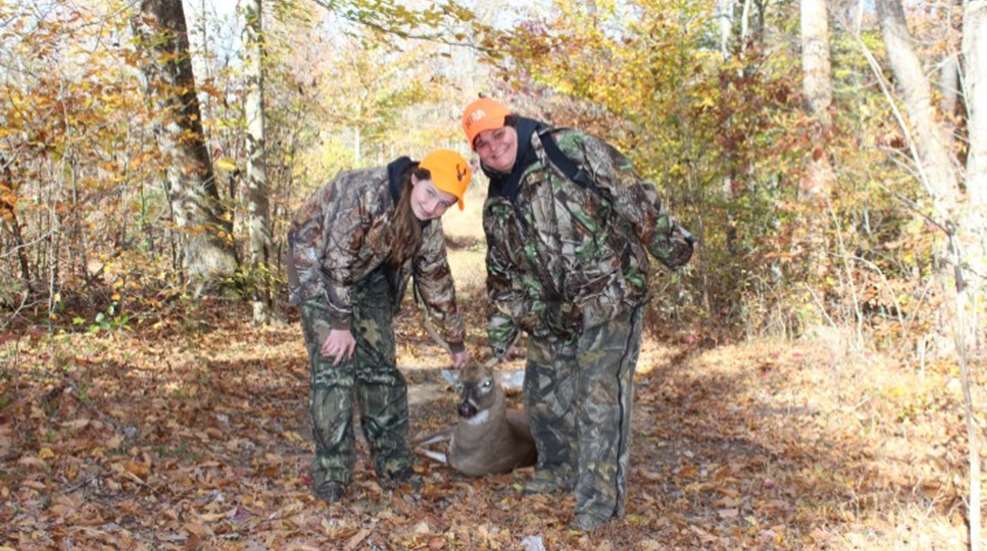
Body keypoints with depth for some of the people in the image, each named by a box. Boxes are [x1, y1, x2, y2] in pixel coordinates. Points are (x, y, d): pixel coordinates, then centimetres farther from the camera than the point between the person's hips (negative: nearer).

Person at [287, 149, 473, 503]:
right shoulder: (366, 191, -33)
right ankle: (330, 478, -7)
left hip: (366, 275, 6)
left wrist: (456, 343, 11)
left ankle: (394, 467, 13)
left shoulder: (429, 228, -10)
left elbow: (437, 283, 4)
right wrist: (340, 324, -25)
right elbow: (337, 259, -29)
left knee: (380, 365, 2)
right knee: (335, 365, -15)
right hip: (318, 265, -6)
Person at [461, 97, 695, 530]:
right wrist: (501, 325, 15)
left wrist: (670, 242, -13)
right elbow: (503, 274, 17)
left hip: (610, 298, -7)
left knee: (600, 398, -8)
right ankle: (559, 469, 39)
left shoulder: (571, 150, -11)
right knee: (543, 394, 17)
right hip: (552, 316, 7)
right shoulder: (497, 206, 9)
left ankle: (600, 495, 3)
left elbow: (631, 194, -12)